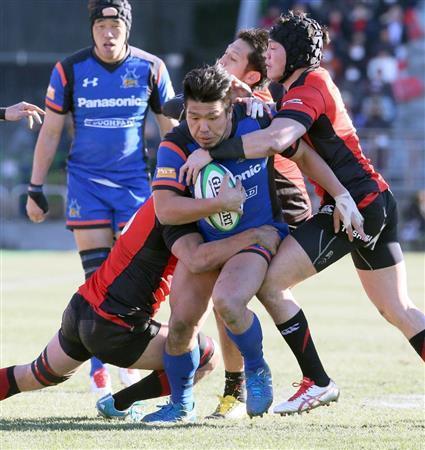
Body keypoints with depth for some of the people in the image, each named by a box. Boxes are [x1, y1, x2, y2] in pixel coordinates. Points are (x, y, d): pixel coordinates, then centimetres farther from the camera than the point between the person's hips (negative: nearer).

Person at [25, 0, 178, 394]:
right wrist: (35, 189, 3)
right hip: (86, 181, -1)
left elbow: (172, 129, 9)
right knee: (96, 276, -5)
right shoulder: (70, 70, -3)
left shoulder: (150, 69, -1)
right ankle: (98, 366, 2)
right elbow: (49, 133, 4)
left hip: (134, 180, 1)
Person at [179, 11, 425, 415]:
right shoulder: (315, 81, 17)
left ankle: (318, 382, -4)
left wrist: (212, 152, -29)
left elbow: (274, 140, -32)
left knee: (269, 283, -9)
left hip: (351, 203, -10)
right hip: (374, 201, 10)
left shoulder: (308, 88, -14)